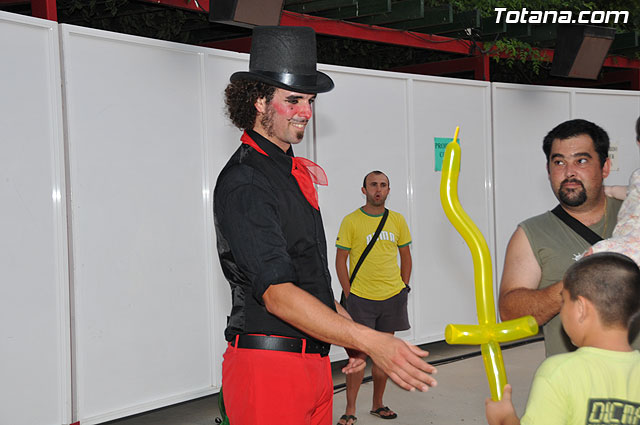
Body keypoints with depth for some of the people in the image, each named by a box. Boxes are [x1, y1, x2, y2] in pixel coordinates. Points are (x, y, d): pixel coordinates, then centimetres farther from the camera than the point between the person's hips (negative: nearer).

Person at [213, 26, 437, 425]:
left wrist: (348, 330, 14)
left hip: (314, 361, 8)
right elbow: (277, 293, -26)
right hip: (267, 366, -8)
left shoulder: (294, 172, 15)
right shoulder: (243, 183, -15)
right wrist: (370, 340, -33)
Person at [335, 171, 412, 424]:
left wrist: (403, 288, 8)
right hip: (361, 299, -3)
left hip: (392, 298, 4)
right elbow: (340, 260, -2)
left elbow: (405, 256, 16)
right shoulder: (351, 221, -4)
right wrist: (349, 295, -6)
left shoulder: (397, 220, 7)